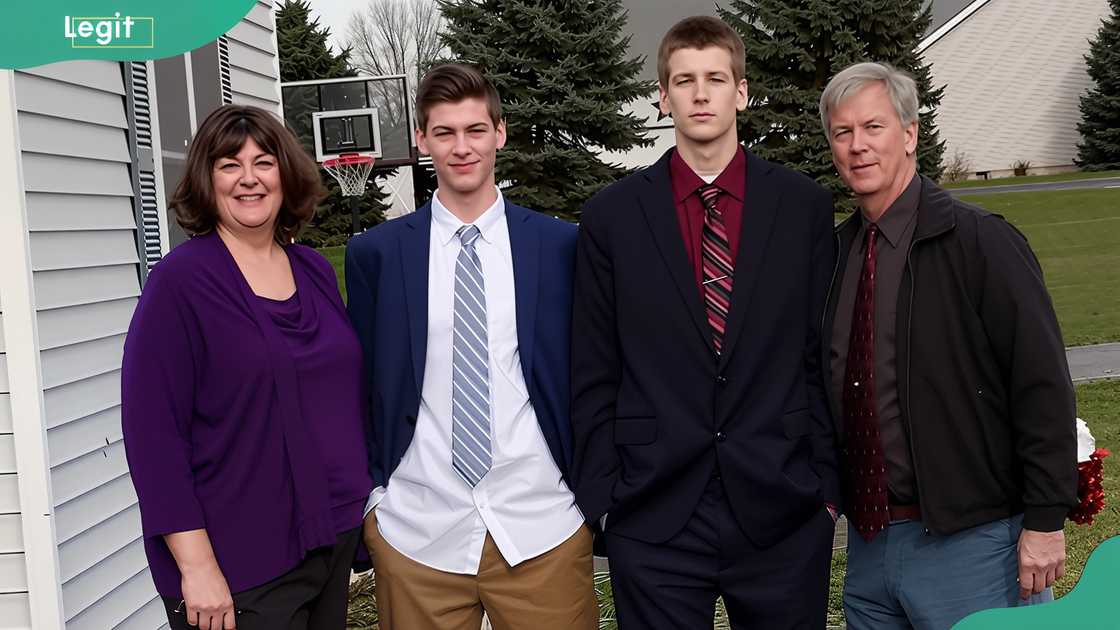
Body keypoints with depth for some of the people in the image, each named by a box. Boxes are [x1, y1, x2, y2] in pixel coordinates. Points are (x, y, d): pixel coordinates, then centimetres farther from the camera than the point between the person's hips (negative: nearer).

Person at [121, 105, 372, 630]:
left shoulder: (314, 271, 6)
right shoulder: (180, 282, -11)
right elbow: (153, 431, -14)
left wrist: (364, 500, 11)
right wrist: (196, 564, -17)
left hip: (336, 541, 6)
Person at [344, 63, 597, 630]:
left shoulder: (561, 244, 1)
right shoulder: (374, 254, 2)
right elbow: (361, 382, 8)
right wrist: (369, 494, 4)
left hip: (542, 529, 0)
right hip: (415, 531, 1)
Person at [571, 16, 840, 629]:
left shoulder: (805, 205, 3)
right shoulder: (612, 215, 1)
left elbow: (823, 356, 5)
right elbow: (593, 375, 3)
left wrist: (828, 480, 3)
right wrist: (598, 498, 0)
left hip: (783, 511, 1)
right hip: (653, 516, 0)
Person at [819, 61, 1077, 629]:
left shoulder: (980, 242, -11)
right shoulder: (834, 253, 6)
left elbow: (1043, 385, -13)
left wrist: (1045, 519, -13)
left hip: (969, 541, -5)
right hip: (867, 538, 6)